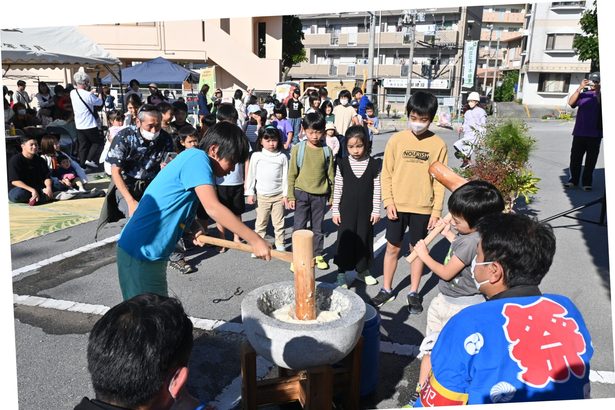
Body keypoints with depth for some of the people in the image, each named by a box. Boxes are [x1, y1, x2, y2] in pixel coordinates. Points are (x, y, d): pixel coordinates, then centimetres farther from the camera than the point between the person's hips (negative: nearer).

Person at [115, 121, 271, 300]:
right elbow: (213, 208, -27)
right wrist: (254, 240, -23)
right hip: (141, 253, -9)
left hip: (147, 252, 9)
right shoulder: (197, 158, -16)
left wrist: (195, 229, 2)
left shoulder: (192, 159, 12)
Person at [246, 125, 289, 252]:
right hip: (262, 195, 0)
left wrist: (286, 194, 0)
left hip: (278, 195, 1)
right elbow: (251, 175, 1)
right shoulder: (256, 156, -3)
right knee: (260, 222, 9)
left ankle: (280, 245, 19)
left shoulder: (282, 157, 0)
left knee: (279, 223, 9)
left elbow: (285, 176, 1)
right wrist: (250, 193, -1)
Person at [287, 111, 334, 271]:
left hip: (320, 195, 2)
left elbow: (330, 175, 6)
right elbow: (292, 174, -2)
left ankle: (318, 255, 26)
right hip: (301, 193, -1)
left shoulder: (326, 150, -1)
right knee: (299, 227, 3)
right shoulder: (298, 149, -6)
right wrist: (291, 196, -4)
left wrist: (331, 196, 7)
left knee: (318, 227, 12)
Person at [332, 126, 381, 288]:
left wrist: (376, 210, -1)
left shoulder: (374, 164, -5)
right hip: (346, 210, -1)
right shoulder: (343, 164, -5)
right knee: (345, 241, 4)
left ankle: (362, 270, 29)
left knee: (364, 240, 11)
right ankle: (341, 274, 15)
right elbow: (337, 188, 0)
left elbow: (377, 189, 0)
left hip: (366, 211, 1)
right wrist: (335, 210, -1)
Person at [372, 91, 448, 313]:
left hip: (422, 208, 0)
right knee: (392, 247, 10)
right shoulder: (396, 140, -4)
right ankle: (387, 289, 25)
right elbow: (386, 173, 0)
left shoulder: (438, 144, -4)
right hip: (397, 206, 0)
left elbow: (440, 179, -1)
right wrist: (388, 200, -8)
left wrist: (437, 210, -4)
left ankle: (414, 293, 26)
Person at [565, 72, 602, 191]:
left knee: (591, 160, 3)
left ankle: (587, 182, 11)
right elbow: (571, 102, -7)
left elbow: (601, 104, -15)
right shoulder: (583, 94, 8)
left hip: (594, 133, -1)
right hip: (579, 132, 2)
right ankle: (573, 180, 18)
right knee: (575, 157, 6)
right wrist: (580, 88, -14)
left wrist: (597, 90, -23)